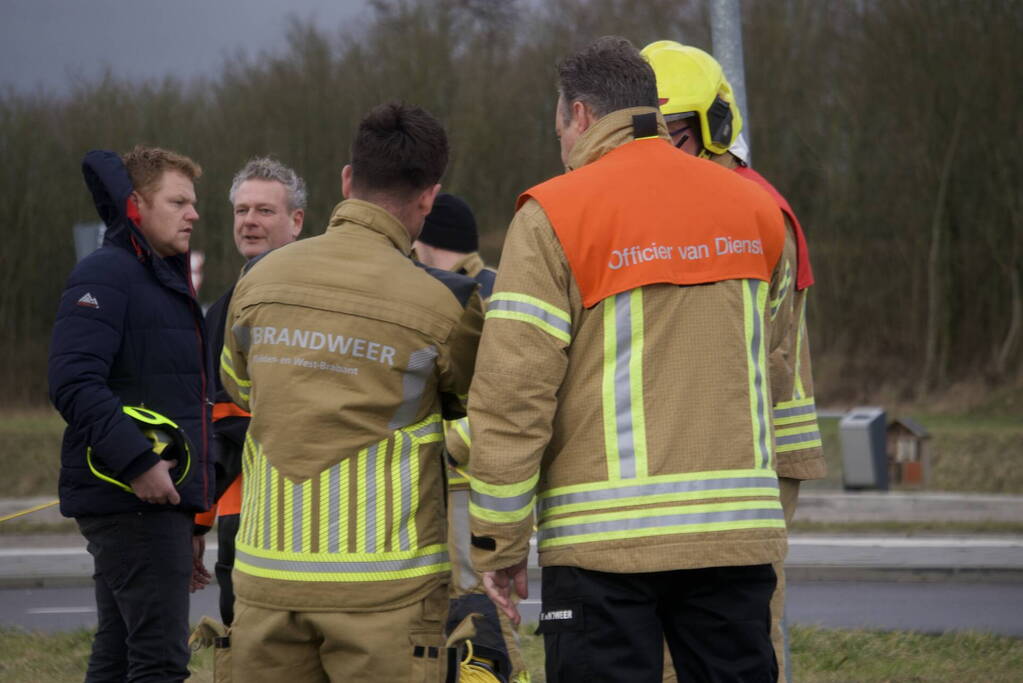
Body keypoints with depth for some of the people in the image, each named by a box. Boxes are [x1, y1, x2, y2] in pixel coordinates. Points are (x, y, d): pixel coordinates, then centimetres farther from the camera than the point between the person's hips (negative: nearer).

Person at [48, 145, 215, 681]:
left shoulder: (165, 280, 23)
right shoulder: (105, 276, -10)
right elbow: (74, 383, -22)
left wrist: (188, 526, 24)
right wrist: (138, 461, -27)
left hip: (159, 499, 10)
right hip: (132, 500, -10)